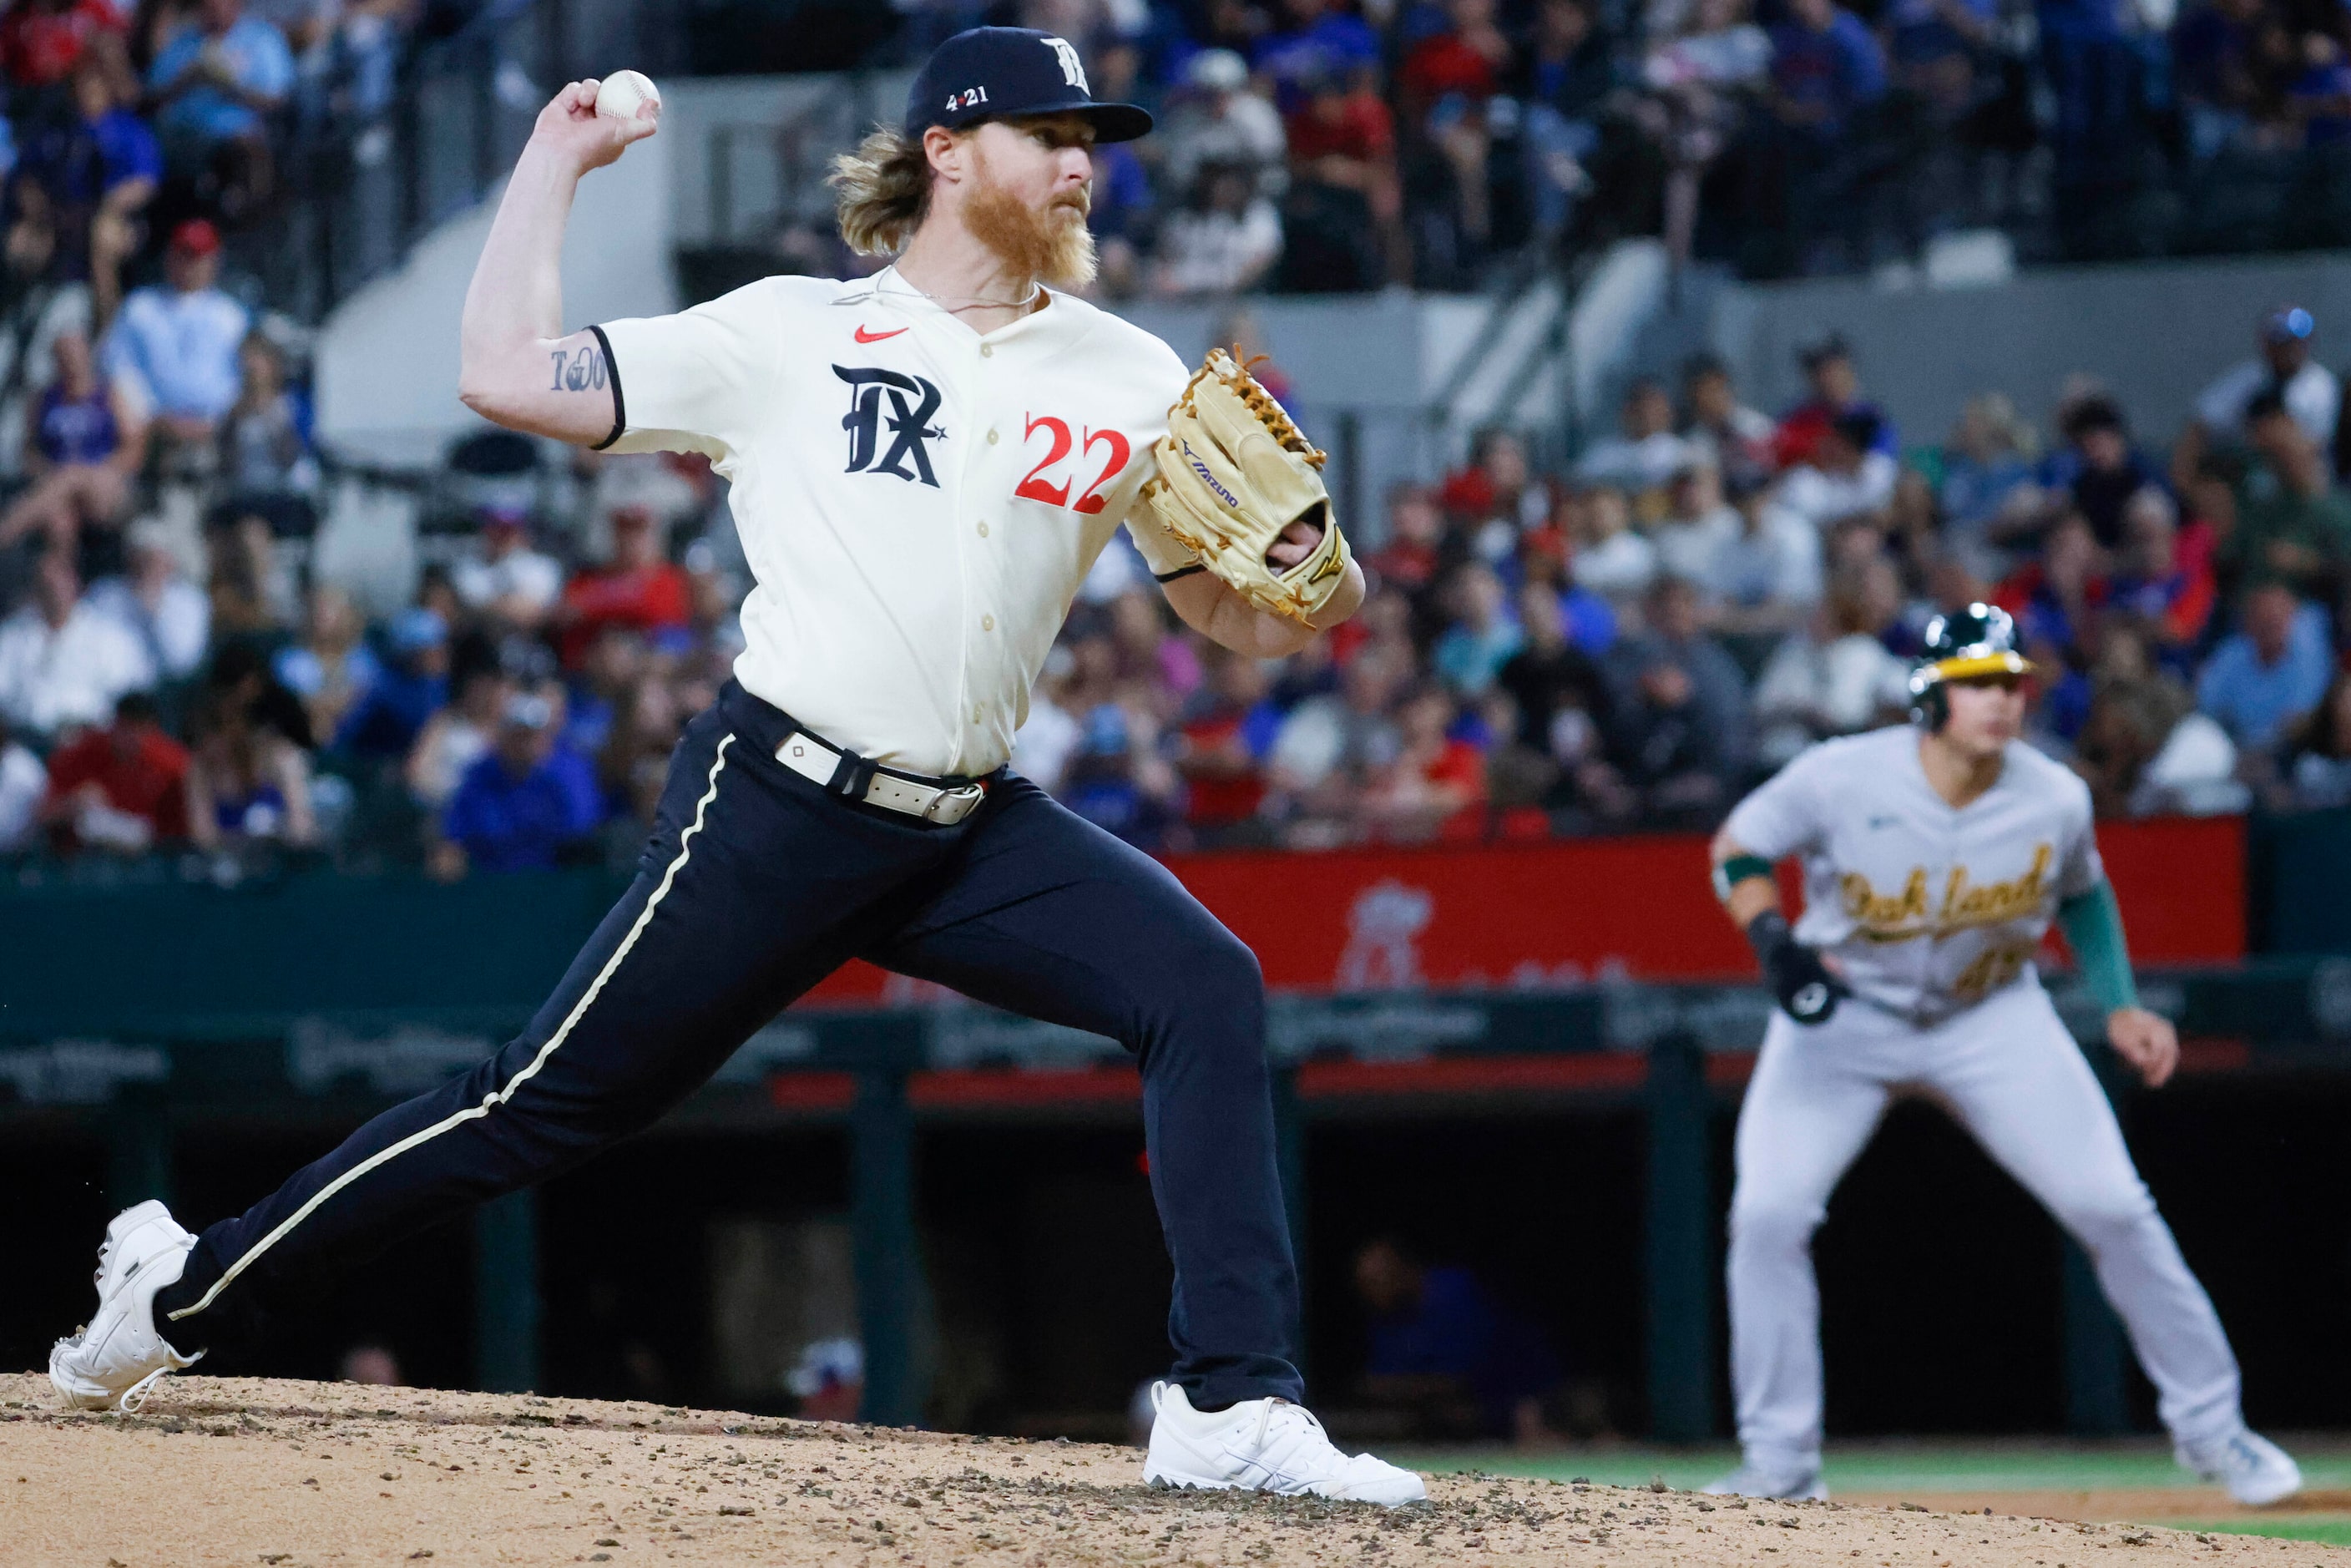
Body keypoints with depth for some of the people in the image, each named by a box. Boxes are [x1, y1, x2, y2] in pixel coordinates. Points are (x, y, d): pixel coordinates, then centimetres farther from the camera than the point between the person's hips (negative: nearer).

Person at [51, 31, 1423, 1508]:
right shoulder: (791, 336, 1)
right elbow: (507, 374, -2)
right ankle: (186, 1294, 12)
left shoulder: (1133, 379, 10)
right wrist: (556, 162, 6)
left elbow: (1249, 616, 10)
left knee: (1208, 989, -17)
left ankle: (1235, 1410, -18)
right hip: (781, 813, -4)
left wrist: (1312, 561, -13)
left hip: (971, 833, 4)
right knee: (553, 1102, -3)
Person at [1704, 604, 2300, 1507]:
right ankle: (1780, 1463, -3)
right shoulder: (1840, 780, -25)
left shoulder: (2056, 802, -17)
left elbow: (2083, 895, 5)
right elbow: (1737, 850, -9)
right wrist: (1772, 939, -28)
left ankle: (2208, 1426, 12)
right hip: (1842, 1016, -1)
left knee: (2114, 1209, -6)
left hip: (1991, 1017, 1)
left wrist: (2119, 1008, -5)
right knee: (1768, 1214, -17)